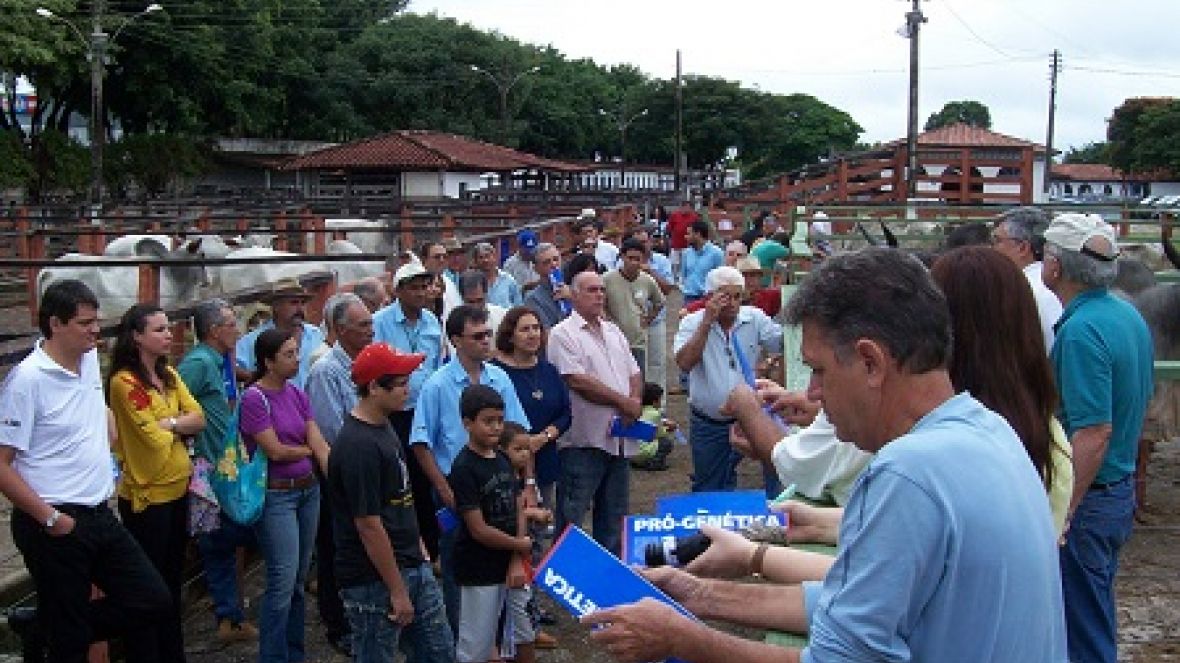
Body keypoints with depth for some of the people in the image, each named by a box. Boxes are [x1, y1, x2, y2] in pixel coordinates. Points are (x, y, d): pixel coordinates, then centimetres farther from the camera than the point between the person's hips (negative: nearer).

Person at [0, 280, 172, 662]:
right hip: (56, 525, -7)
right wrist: (49, 518, -17)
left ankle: (49, 626, 22)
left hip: (99, 515, 7)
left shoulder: (90, 358, 5)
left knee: (154, 602, 9)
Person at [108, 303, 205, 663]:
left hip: (178, 488, 8)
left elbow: (199, 419, -1)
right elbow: (153, 436, -19)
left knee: (173, 578, 18)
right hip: (147, 496, -8)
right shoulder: (124, 381, -16)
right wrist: (180, 425, -3)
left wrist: (165, 424, -14)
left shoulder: (169, 375, 8)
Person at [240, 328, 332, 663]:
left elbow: (320, 445, 1)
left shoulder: (297, 394, 7)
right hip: (275, 494, -7)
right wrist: (307, 450, 2)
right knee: (283, 581, -7)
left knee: (299, 579, 13)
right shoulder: (254, 398, -12)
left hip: (308, 490, 7)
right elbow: (275, 451, -15)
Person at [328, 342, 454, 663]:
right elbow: (369, 526, -22)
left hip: (413, 566, 9)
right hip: (375, 580, -9)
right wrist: (397, 591, -17)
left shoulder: (383, 426, 7)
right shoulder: (357, 445, -23)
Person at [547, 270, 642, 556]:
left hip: (619, 439, 7)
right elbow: (578, 381, -17)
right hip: (584, 440, -7)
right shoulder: (564, 334, -7)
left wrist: (636, 402, -3)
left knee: (613, 515, 14)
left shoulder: (614, 332, 18)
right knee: (572, 515, -3)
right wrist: (622, 402, -12)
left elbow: (634, 374, 18)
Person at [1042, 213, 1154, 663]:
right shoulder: (1129, 316, 7)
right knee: (1096, 621, 23)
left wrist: (1058, 518, -23)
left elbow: (1094, 433, -27)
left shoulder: (1081, 330, -23)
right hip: (1121, 489, 10)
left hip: (1086, 499, -10)